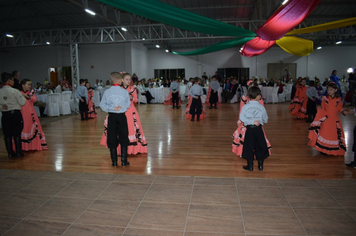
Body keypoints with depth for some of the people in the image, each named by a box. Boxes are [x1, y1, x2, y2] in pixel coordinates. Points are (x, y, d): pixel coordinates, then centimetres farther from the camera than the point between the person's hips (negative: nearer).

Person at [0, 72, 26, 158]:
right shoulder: (14, 91, -11)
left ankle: (10, 153, 16)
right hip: (15, 114, -3)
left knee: (7, 134, 10)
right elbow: (22, 103, -7)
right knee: (17, 134, 5)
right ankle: (18, 152, 10)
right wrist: (23, 96, 8)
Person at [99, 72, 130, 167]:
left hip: (111, 117, 1)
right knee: (123, 138, 9)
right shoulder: (125, 91, -6)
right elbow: (128, 105, 2)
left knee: (112, 139, 9)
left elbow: (102, 105, -3)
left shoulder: (107, 91, -2)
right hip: (122, 116, -1)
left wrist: (112, 108, -6)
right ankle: (124, 161, 13)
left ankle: (114, 162, 15)